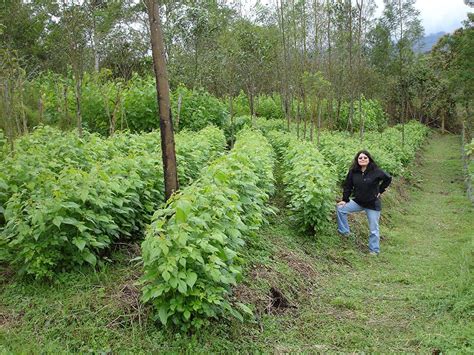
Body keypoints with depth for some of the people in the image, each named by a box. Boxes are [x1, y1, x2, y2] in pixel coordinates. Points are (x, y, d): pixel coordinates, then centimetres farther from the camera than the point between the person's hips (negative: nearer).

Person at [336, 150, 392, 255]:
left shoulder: (376, 171, -16)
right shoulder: (353, 172, -6)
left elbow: (388, 178, -3)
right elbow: (348, 186, 2)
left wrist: (380, 191, -5)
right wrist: (345, 200, -2)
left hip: (373, 204, -4)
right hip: (358, 202, 4)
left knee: (373, 229, 4)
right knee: (340, 208, -3)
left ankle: (374, 250, 18)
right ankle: (344, 231, 7)